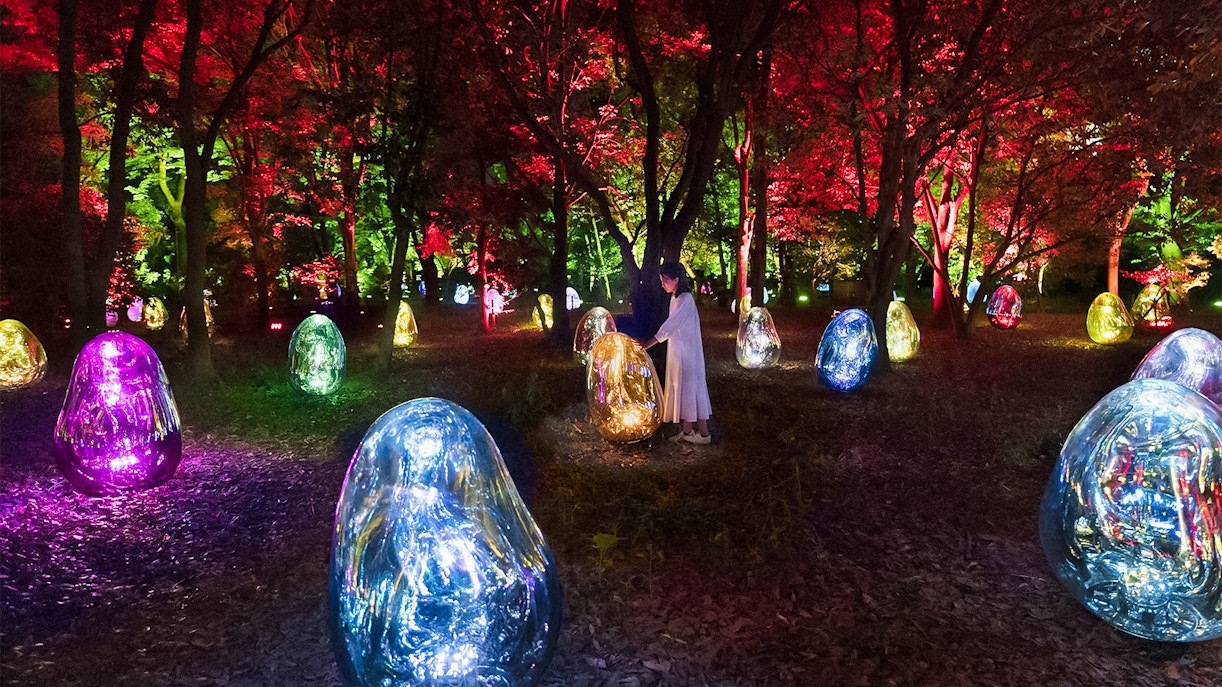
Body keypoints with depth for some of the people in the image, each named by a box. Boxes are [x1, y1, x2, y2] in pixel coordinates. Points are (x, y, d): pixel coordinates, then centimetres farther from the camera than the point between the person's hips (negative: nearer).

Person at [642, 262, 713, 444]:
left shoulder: (685, 299, -18)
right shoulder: (675, 298, 11)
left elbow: (669, 326, -24)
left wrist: (647, 344, -26)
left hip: (687, 353, -9)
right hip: (678, 353, 9)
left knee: (690, 388, -4)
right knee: (681, 389, 11)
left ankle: (704, 433, 4)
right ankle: (687, 431, 18)